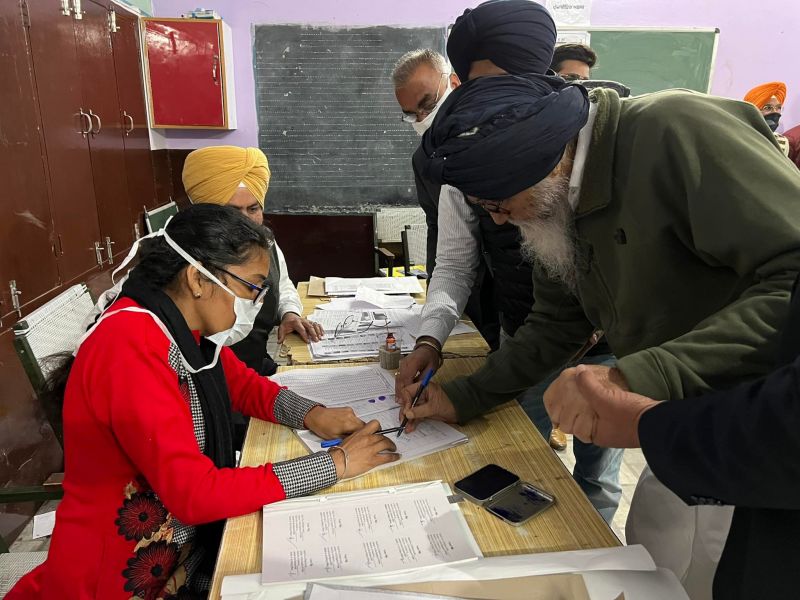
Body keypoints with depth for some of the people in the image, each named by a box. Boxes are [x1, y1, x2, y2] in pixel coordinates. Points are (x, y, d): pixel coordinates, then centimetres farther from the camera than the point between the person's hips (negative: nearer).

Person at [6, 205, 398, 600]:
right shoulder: (131, 346, -28)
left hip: (189, 534, 7)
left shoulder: (190, 323, -4)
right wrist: (335, 464, -25)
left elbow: (244, 384, 10)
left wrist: (311, 414, -10)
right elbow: (194, 494, -30)